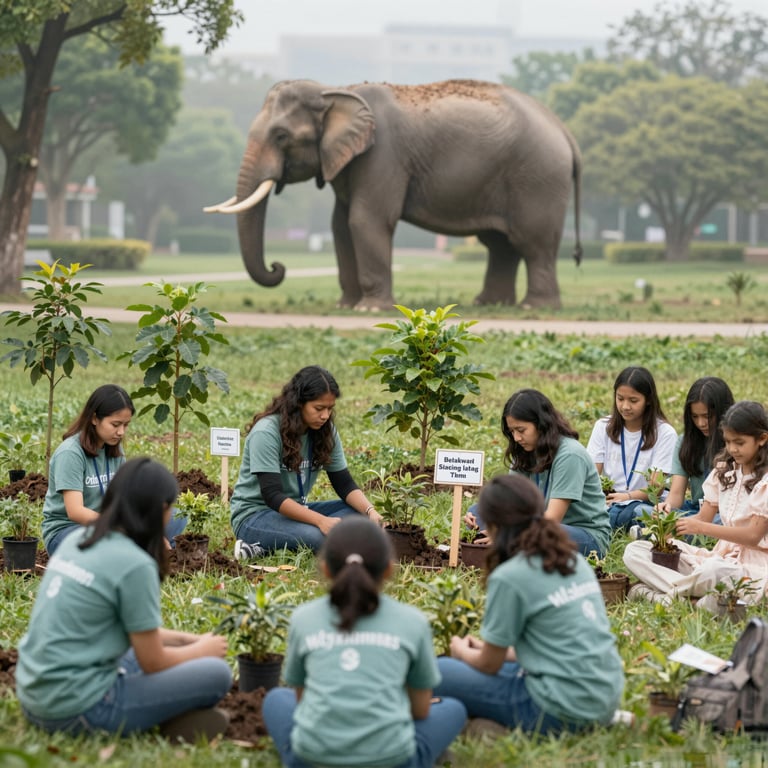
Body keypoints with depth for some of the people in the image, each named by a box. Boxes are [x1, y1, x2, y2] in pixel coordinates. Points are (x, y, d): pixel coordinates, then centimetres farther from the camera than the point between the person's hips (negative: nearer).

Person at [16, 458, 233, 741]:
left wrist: (182, 638, 22)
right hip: (78, 711, -9)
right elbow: (152, 662, -8)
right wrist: (202, 649, 11)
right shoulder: (135, 565, -16)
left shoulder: (78, 540, 8)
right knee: (217, 673, -5)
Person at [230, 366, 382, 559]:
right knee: (319, 538, -35)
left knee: (359, 513, -16)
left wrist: (370, 511, -20)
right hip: (253, 515, -8)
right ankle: (261, 549, -11)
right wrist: (321, 521, -37)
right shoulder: (266, 433, -20)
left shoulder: (325, 432, 0)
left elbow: (344, 484, 1)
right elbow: (272, 495, -26)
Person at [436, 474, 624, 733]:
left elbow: (489, 665, -2)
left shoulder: (509, 578, -13)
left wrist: (462, 652, 19)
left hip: (562, 710, -8)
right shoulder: (575, 561, 10)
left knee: (439, 672, -1)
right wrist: (493, 649, 27)